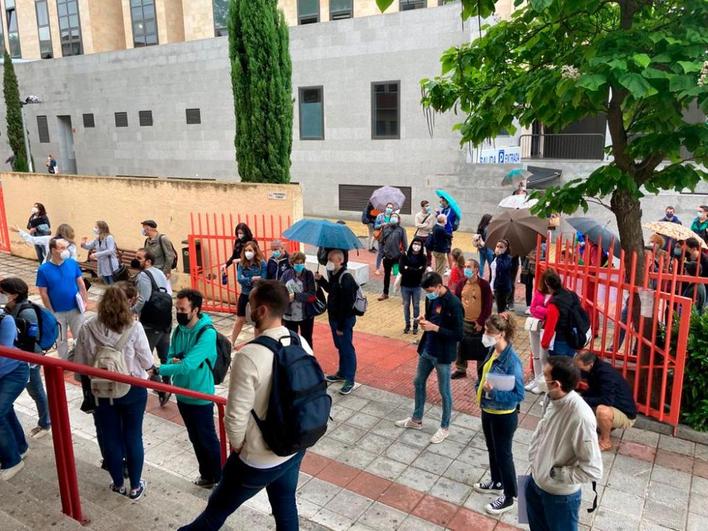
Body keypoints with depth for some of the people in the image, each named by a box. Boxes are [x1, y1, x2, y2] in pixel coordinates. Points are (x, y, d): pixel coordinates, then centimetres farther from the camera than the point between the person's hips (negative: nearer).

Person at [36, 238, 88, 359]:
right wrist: (51, 312, -8)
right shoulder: (43, 269, -14)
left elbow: (81, 283, 3)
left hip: (75, 309, 2)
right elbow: (43, 293, -9)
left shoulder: (72, 263, -7)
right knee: (61, 340, 14)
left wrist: (85, 300, -1)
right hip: (58, 312, -2)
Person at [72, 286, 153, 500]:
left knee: (109, 438, 18)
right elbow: (147, 362, -11)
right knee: (133, 437, 14)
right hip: (133, 390, -1)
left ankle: (118, 484, 34)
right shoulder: (134, 328, -17)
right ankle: (135, 486, 27)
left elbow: (79, 364, -4)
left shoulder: (87, 329, -11)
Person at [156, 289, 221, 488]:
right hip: (182, 393, 7)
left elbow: (188, 364, -31)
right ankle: (206, 474, 39)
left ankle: (219, 478, 26)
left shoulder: (207, 334, -25)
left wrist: (157, 370, -31)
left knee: (207, 439, 8)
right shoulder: (178, 329, -1)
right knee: (195, 438, 21)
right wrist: (173, 361, -17)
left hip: (200, 396, -7)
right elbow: (170, 356, 7)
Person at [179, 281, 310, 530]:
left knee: (219, 507, 21)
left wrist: (236, 445, -3)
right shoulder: (301, 344, -8)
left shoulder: (249, 356, -30)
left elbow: (236, 415, -24)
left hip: (260, 459, -6)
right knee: (286, 504, 27)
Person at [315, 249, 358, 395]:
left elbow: (345, 305, -25)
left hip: (345, 319, -9)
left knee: (347, 348, -1)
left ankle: (349, 380, 8)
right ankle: (342, 373, 36)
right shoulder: (333, 275, 4)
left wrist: (341, 326, -22)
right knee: (340, 347, 21)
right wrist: (321, 280, 7)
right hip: (334, 317, 9)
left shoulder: (346, 279, -24)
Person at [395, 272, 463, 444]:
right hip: (426, 350, 8)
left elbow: (458, 335, -22)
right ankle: (416, 420, 38)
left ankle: (444, 428, 27)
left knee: (444, 391, 9)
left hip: (443, 355, -8)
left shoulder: (453, 304, -23)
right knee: (418, 383, 19)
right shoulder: (431, 299, 0)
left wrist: (434, 327, -27)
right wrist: (424, 321, -9)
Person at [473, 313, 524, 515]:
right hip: (487, 410, 8)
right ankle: (497, 482, 48)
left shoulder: (512, 360, -28)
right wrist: (480, 388, -1)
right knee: (492, 449, 25)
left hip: (504, 416, -8)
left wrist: (494, 392, -33)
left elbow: (518, 395, -25)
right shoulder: (492, 350, -4)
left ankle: (508, 497, 29)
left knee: (503, 454, 10)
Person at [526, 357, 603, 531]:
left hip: (560, 494, -6)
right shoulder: (551, 399, -12)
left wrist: (556, 474, -21)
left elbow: (593, 470, -29)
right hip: (536, 481, 7)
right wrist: (533, 459, 2)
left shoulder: (581, 417, -35)